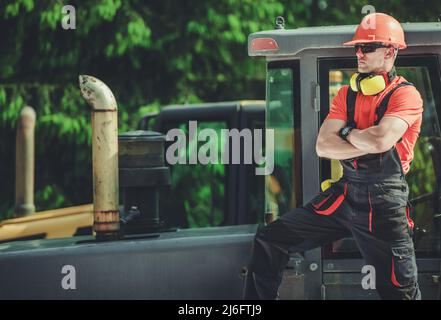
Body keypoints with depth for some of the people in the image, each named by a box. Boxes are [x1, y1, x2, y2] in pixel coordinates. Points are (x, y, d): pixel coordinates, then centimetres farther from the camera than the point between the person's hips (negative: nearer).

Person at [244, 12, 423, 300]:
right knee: (270, 241, 3)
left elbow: (380, 139, -24)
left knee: (401, 290, -4)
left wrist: (346, 132, -5)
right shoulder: (347, 94, 12)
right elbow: (324, 146, 0)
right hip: (344, 195, 6)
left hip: (384, 203, -6)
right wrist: (369, 145, -12)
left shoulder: (405, 95, -8)